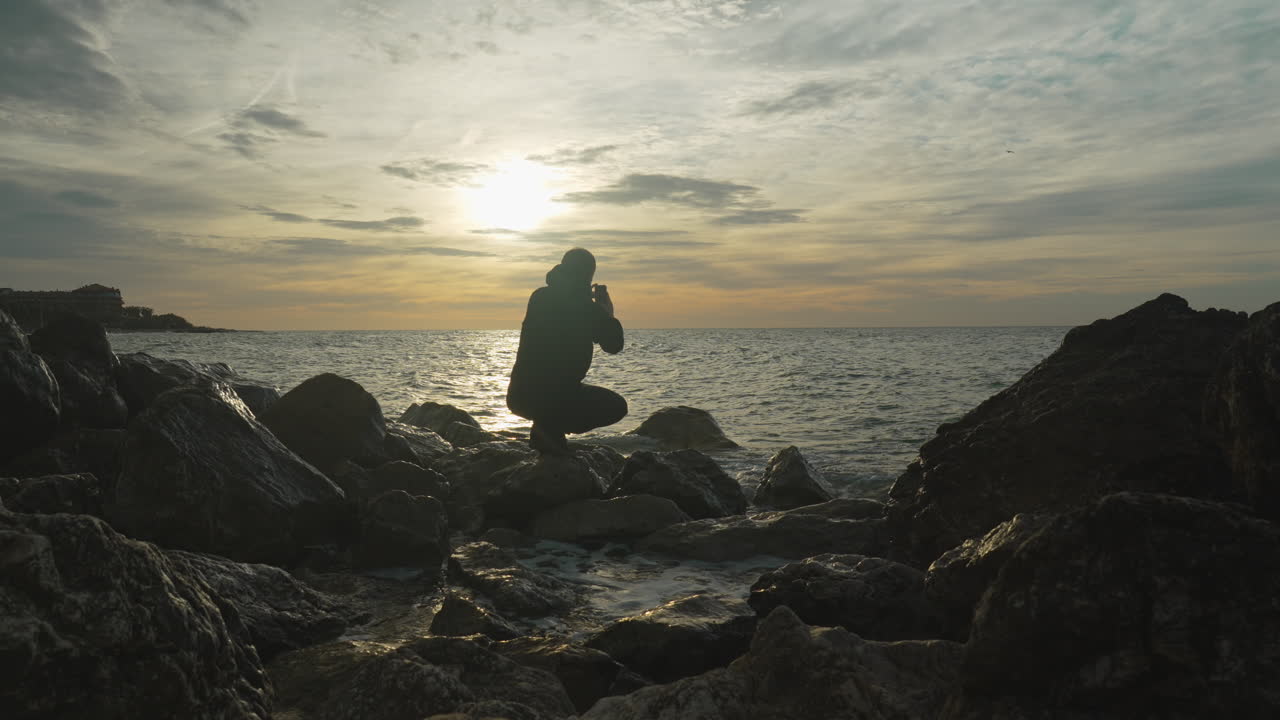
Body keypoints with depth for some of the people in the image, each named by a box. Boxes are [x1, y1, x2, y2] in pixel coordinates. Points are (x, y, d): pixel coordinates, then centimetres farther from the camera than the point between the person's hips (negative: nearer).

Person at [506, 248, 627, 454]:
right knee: (617, 406, 15)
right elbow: (614, 346, 2)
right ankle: (552, 428, -4)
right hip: (553, 396, -7)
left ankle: (546, 428, 11)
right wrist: (608, 313, 16)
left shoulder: (539, 297, 7)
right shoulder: (588, 308, -10)